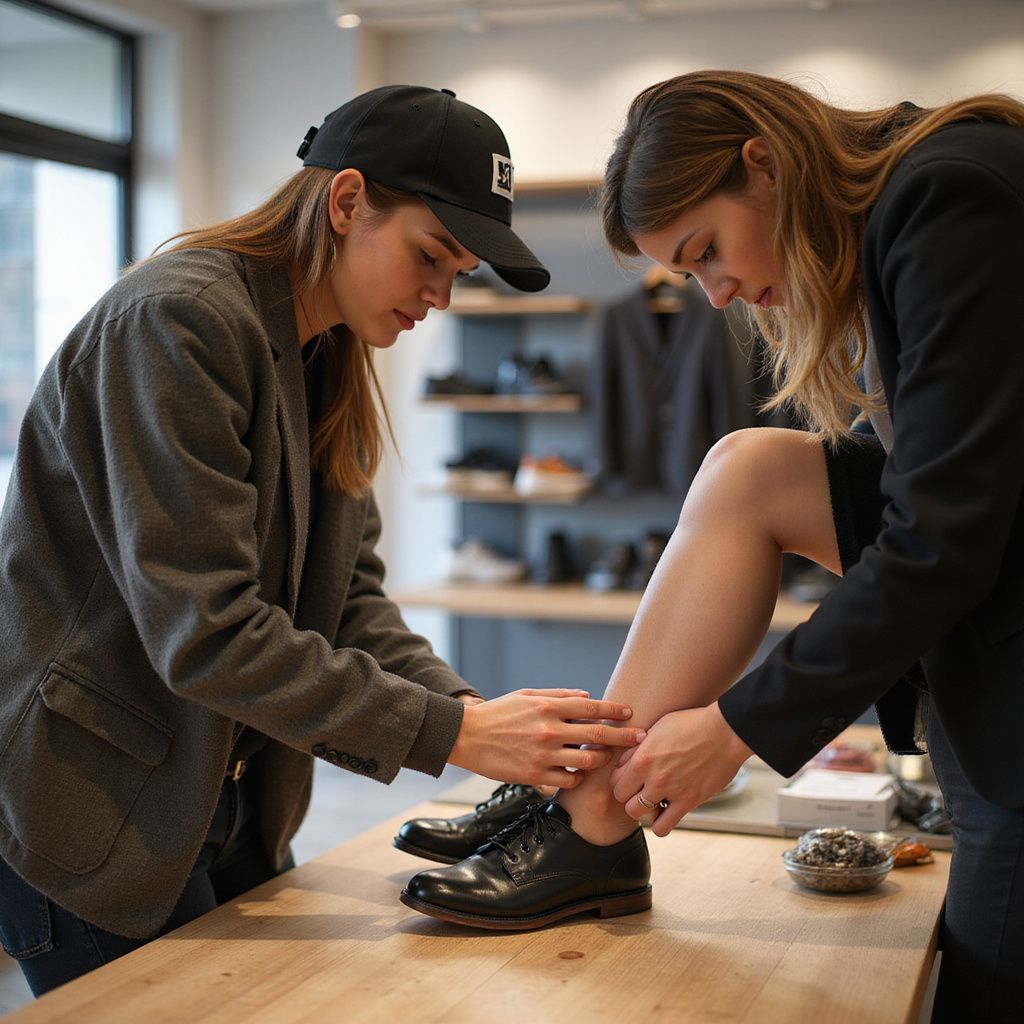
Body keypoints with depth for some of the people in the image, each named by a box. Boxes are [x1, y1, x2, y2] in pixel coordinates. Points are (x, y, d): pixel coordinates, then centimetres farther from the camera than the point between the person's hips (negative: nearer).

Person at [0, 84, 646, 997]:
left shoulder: (330, 365, 8)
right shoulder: (178, 323, -21)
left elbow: (351, 597, 3)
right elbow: (203, 629, -27)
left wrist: (473, 710, -13)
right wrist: (452, 731, -27)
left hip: (231, 801, 8)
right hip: (94, 812, -8)